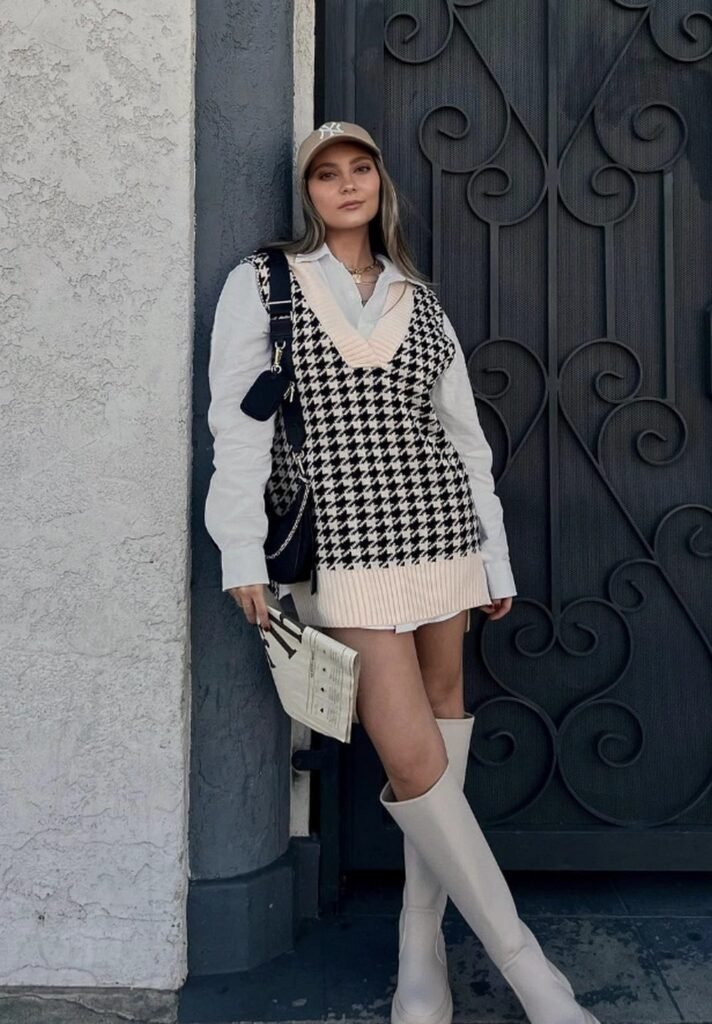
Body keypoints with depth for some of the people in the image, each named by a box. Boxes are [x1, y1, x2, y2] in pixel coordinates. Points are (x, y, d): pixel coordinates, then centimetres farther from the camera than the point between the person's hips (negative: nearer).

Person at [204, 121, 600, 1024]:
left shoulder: (419, 300, 14)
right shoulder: (261, 283, 5)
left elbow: (464, 436, 13)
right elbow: (238, 423, -2)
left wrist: (494, 556, 12)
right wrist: (242, 553, -9)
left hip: (440, 532, 4)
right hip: (344, 545, -4)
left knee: (443, 717, 6)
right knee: (414, 760, -10)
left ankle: (422, 949, 21)